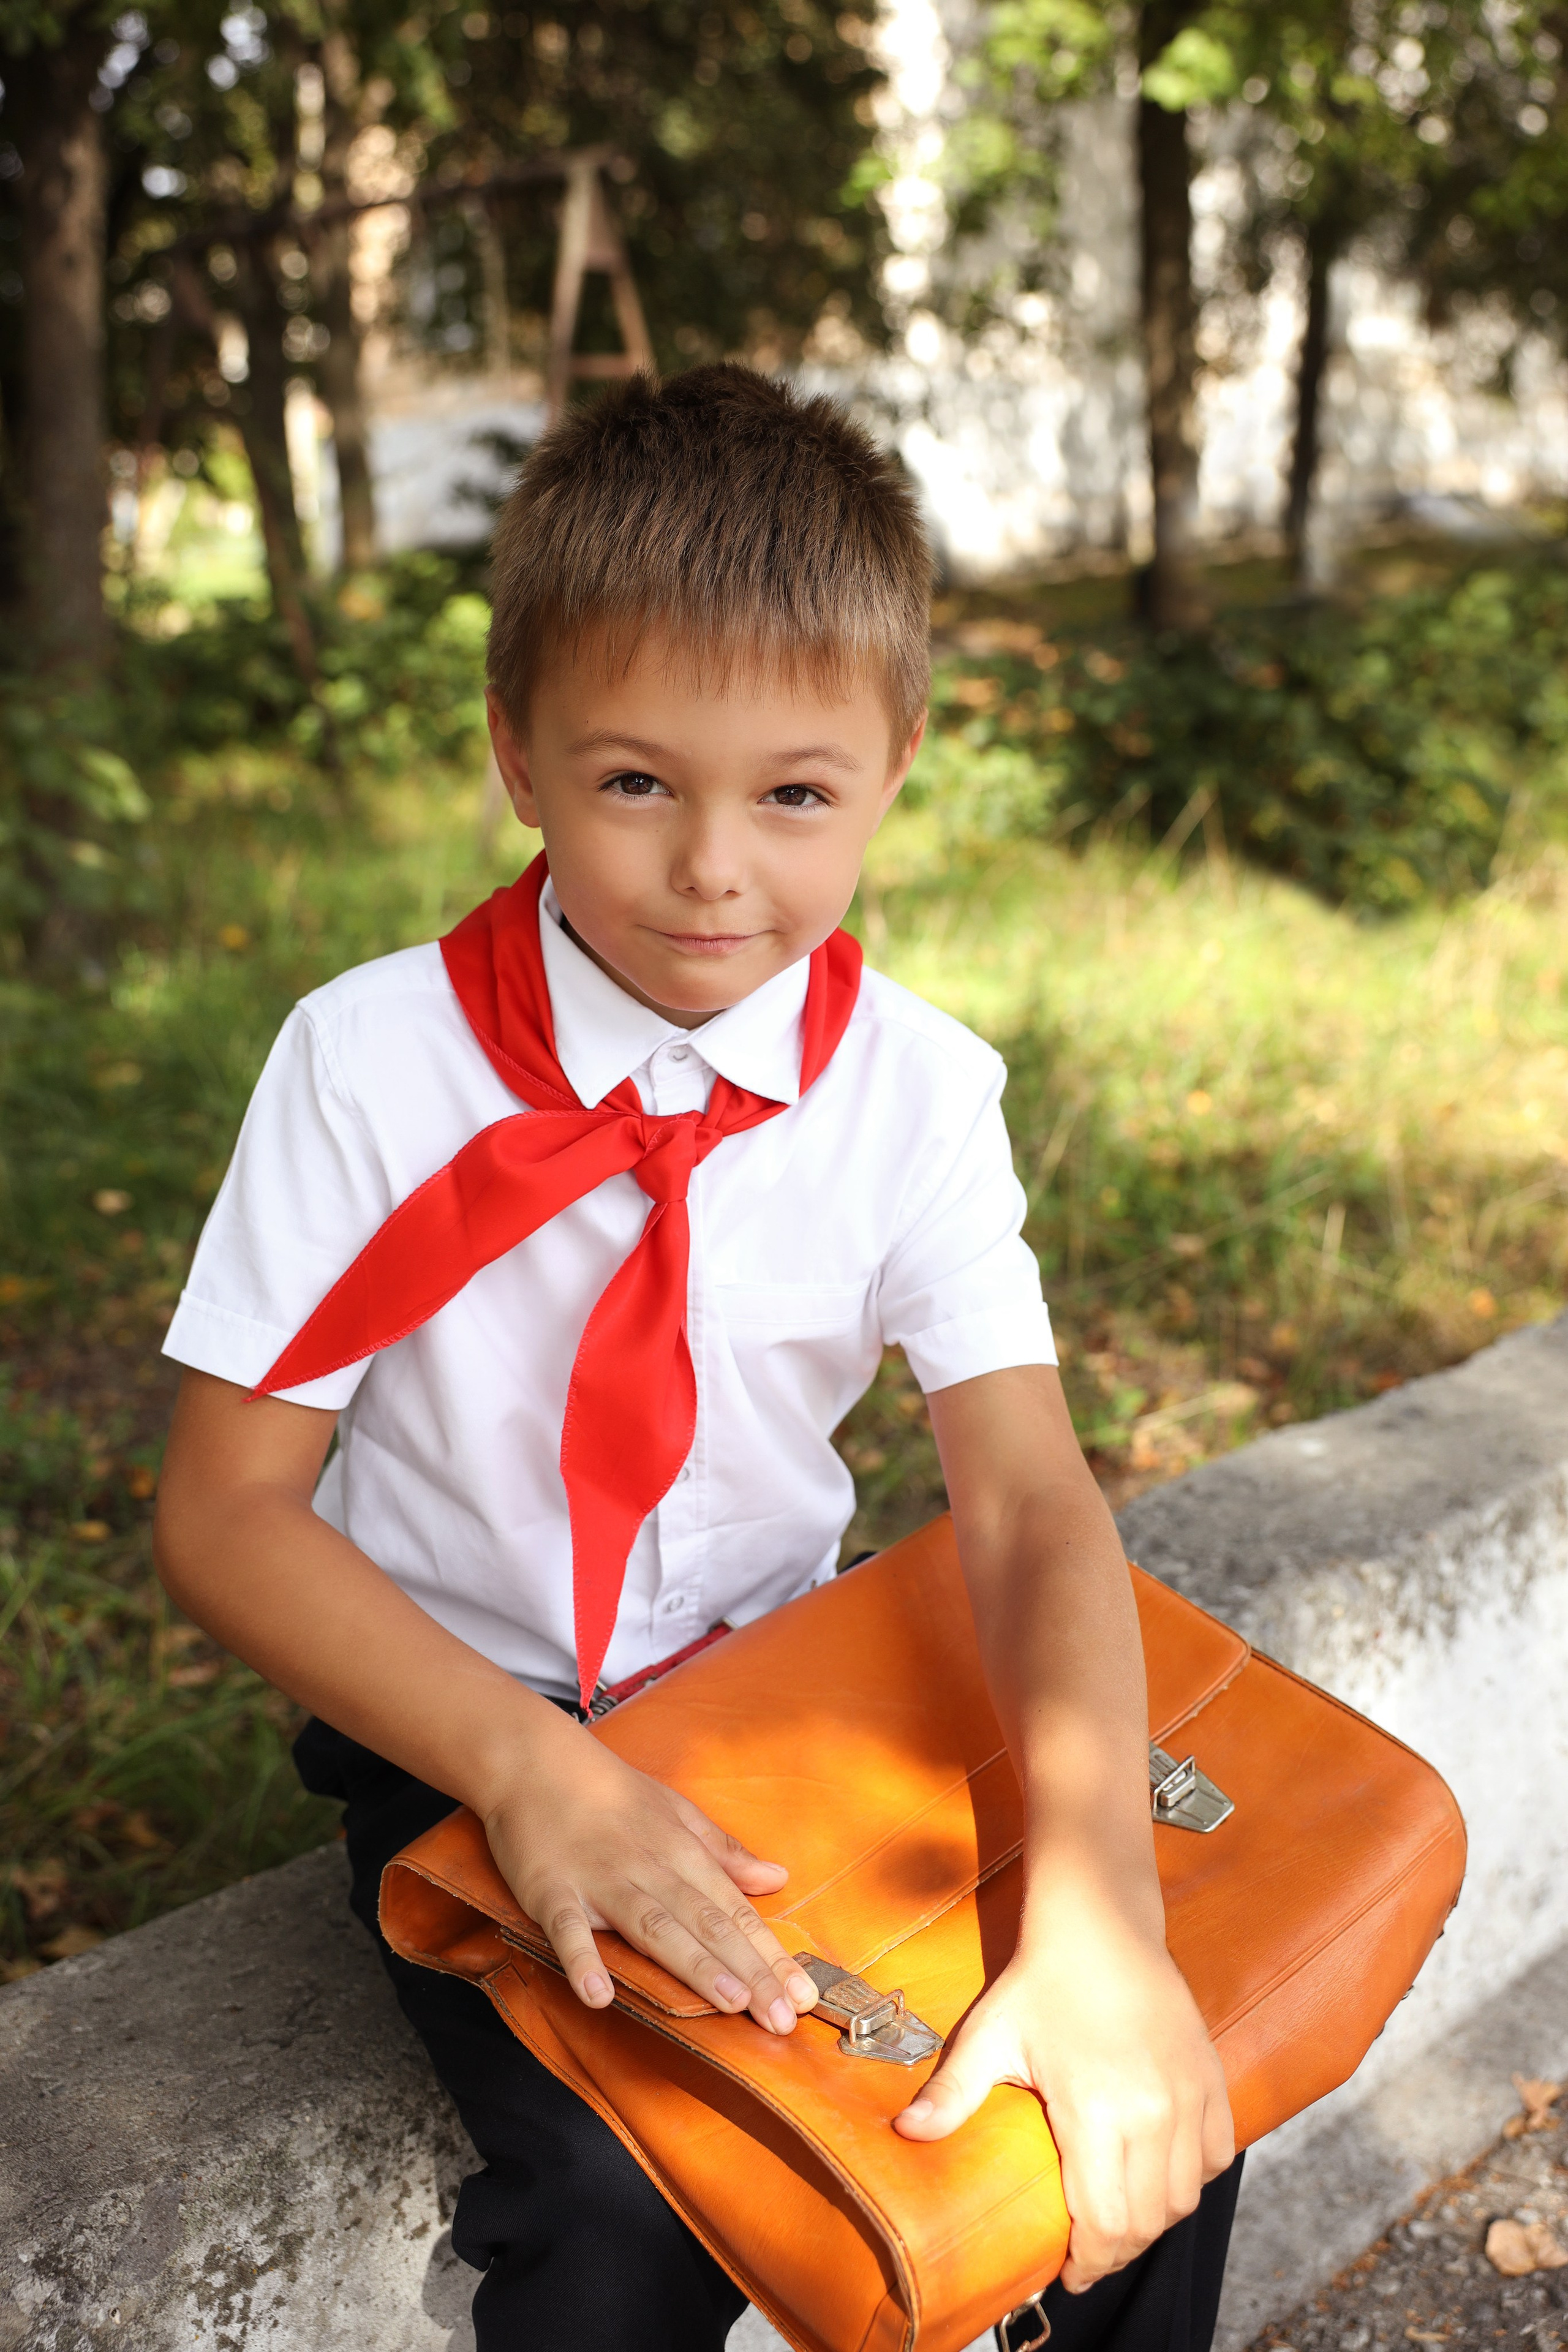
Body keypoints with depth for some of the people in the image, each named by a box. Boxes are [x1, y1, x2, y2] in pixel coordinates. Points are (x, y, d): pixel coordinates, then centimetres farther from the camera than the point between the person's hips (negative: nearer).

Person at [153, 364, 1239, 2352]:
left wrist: (1097, 1907, -31)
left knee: (1160, 2094, -10)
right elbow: (224, 1512, -14)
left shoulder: (915, 1086, -10)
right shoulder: (372, 1065, -16)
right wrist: (535, 1767, -28)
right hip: (459, 1721, -2)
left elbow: (1027, 1494, -16)